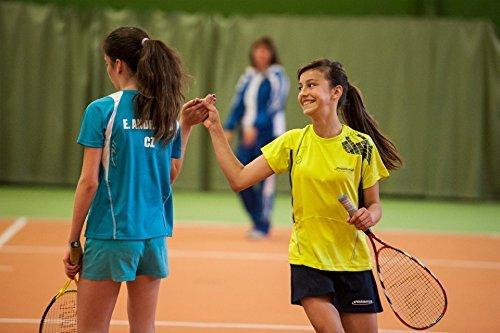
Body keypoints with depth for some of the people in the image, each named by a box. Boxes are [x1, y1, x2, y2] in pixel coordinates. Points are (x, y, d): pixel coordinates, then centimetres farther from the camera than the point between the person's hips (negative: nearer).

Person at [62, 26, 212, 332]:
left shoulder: (102, 110, -11)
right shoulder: (167, 112, 5)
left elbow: (89, 182, -11)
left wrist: (72, 241, -5)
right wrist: (186, 126, 18)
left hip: (110, 236, -5)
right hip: (155, 236, 5)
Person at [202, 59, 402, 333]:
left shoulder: (362, 145, -4)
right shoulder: (293, 142, 1)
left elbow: (374, 205, 4)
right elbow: (239, 179, -2)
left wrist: (369, 217, -19)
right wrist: (215, 130, -4)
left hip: (352, 262, 0)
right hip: (308, 259, 0)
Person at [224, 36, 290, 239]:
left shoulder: (277, 76, -4)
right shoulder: (248, 77, 14)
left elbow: (275, 106, -15)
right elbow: (237, 104, 15)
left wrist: (256, 127, -25)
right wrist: (229, 128, 3)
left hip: (268, 133, -6)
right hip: (248, 134, 6)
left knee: (266, 179, -6)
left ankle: (262, 226, 2)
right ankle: (258, 220, 18)